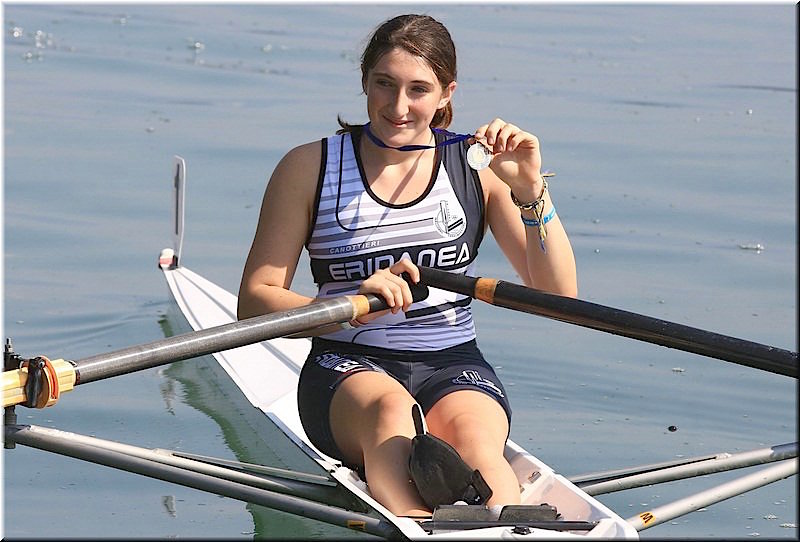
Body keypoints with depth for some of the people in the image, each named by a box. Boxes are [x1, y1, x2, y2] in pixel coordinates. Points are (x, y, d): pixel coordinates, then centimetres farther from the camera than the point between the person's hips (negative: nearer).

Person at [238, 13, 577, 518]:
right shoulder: (310, 167, 4)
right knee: (390, 409, -38)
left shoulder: (477, 168, 7)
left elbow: (558, 295, 1)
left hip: (454, 367, 2)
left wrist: (531, 191, -13)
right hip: (347, 367, -1)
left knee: (476, 442, -34)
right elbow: (254, 301, -1)